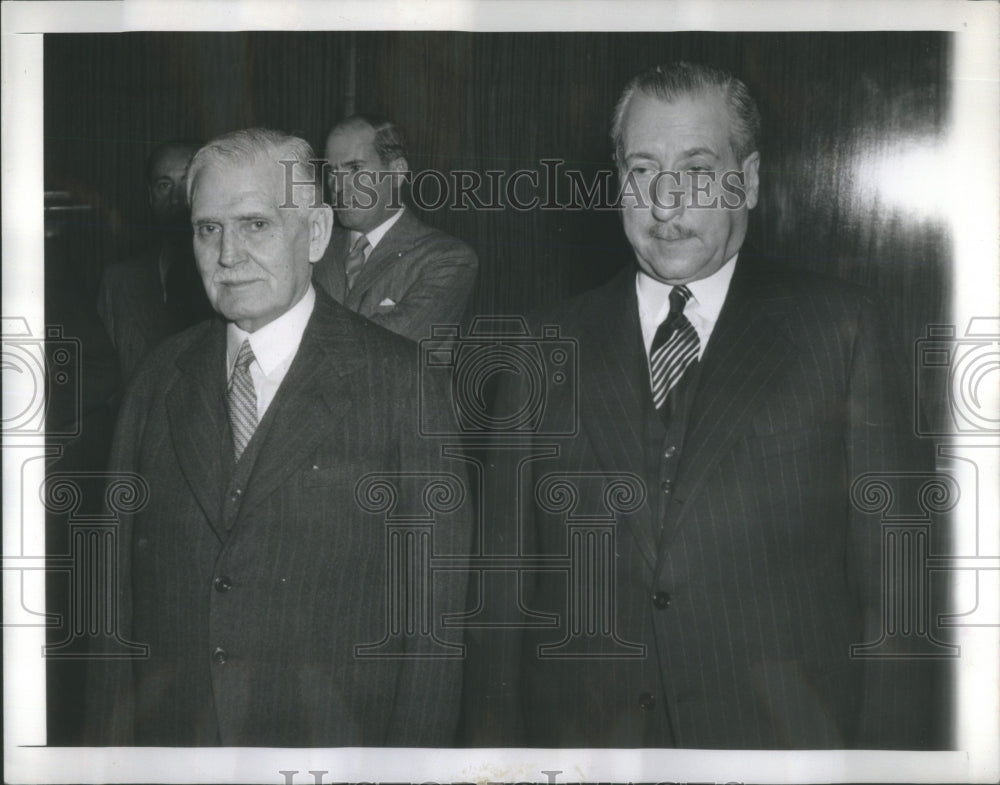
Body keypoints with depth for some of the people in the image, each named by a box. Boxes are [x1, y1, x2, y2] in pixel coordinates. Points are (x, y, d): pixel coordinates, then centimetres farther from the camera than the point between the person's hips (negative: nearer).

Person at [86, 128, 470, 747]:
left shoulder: (405, 383, -10)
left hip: (329, 744, -3)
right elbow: (121, 574, 6)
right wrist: (114, 740, 2)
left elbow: (436, 602, -10)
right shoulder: (161, 378, 5)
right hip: (165, 742, 4)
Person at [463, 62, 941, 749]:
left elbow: (888, 572, -3)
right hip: (581, 738, 2)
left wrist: (891, 751, -8)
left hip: (786, 740, -1)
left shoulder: (841, 326, 0)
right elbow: (507, 580, 4)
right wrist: (495, 751, 0)